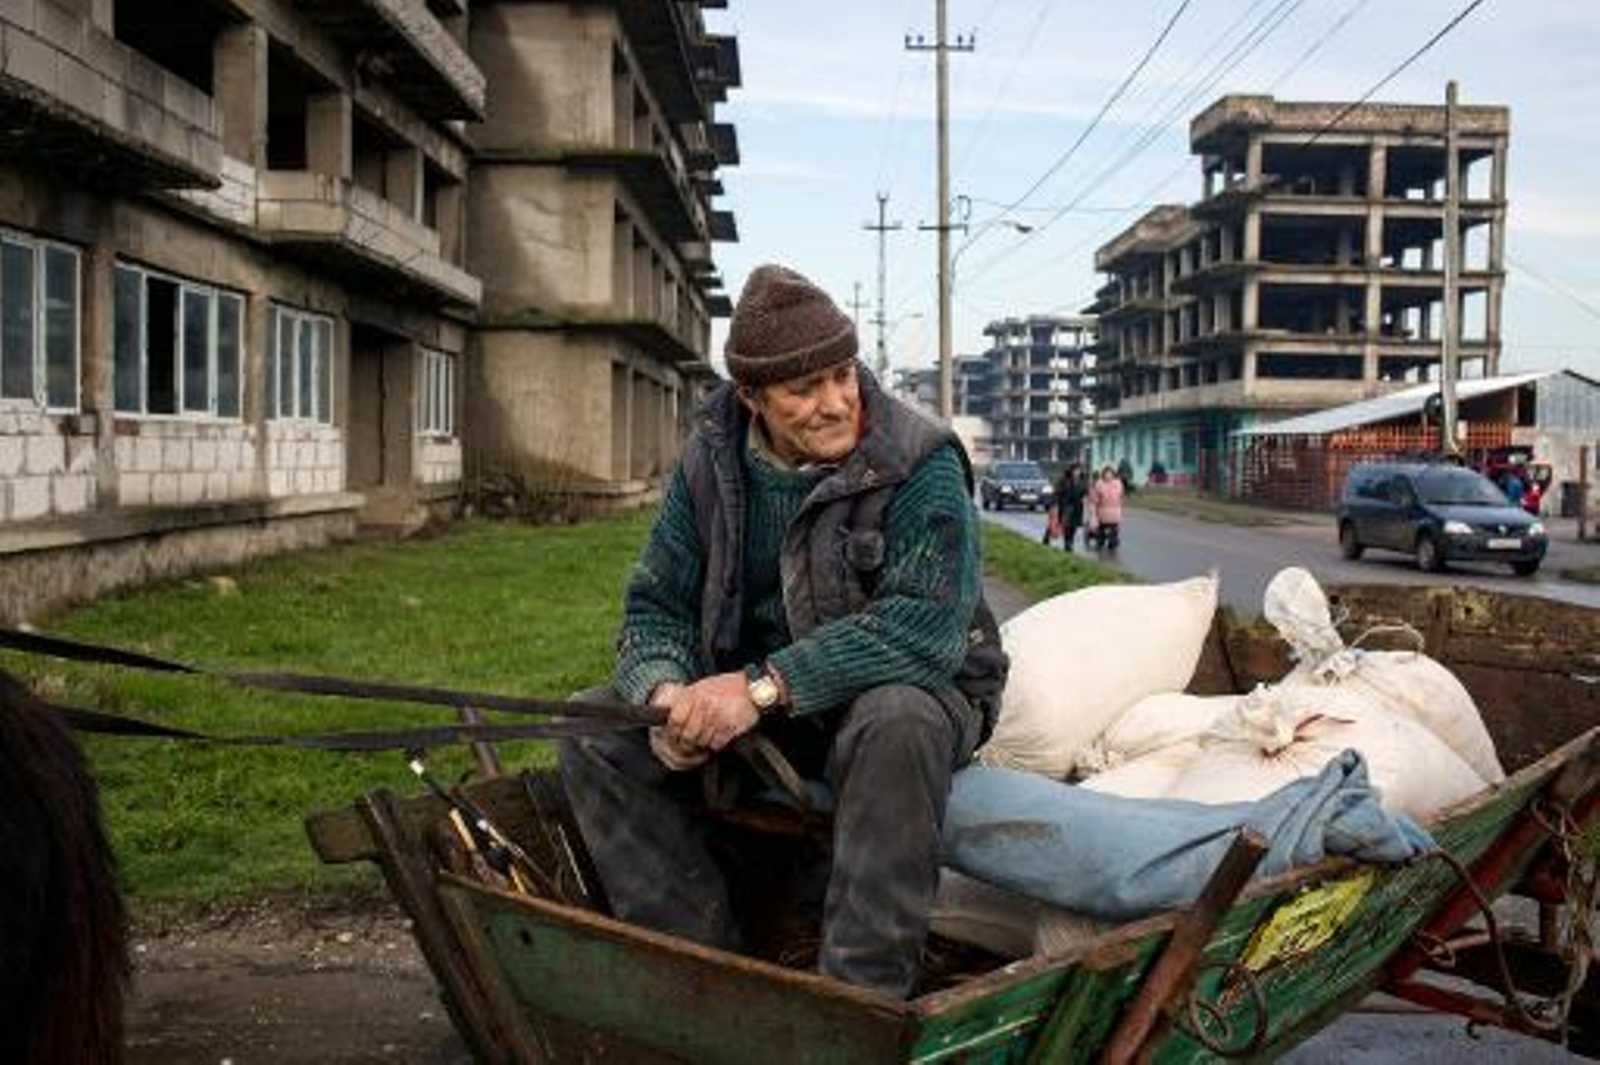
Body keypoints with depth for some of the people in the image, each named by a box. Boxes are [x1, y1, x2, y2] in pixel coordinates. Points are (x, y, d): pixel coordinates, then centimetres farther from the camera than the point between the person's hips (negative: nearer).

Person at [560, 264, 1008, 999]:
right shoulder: (711, 462, -3)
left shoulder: (920, 464, -18)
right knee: (593, 734, -11)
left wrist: (766, 685, -36)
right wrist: (667, 693, -22)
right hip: (751, 697, 5)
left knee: (896, 729, -40)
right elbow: (657, 603, 2)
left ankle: (862, 998, -28)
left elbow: (927, 624, -30)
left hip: (909, 686, -5)